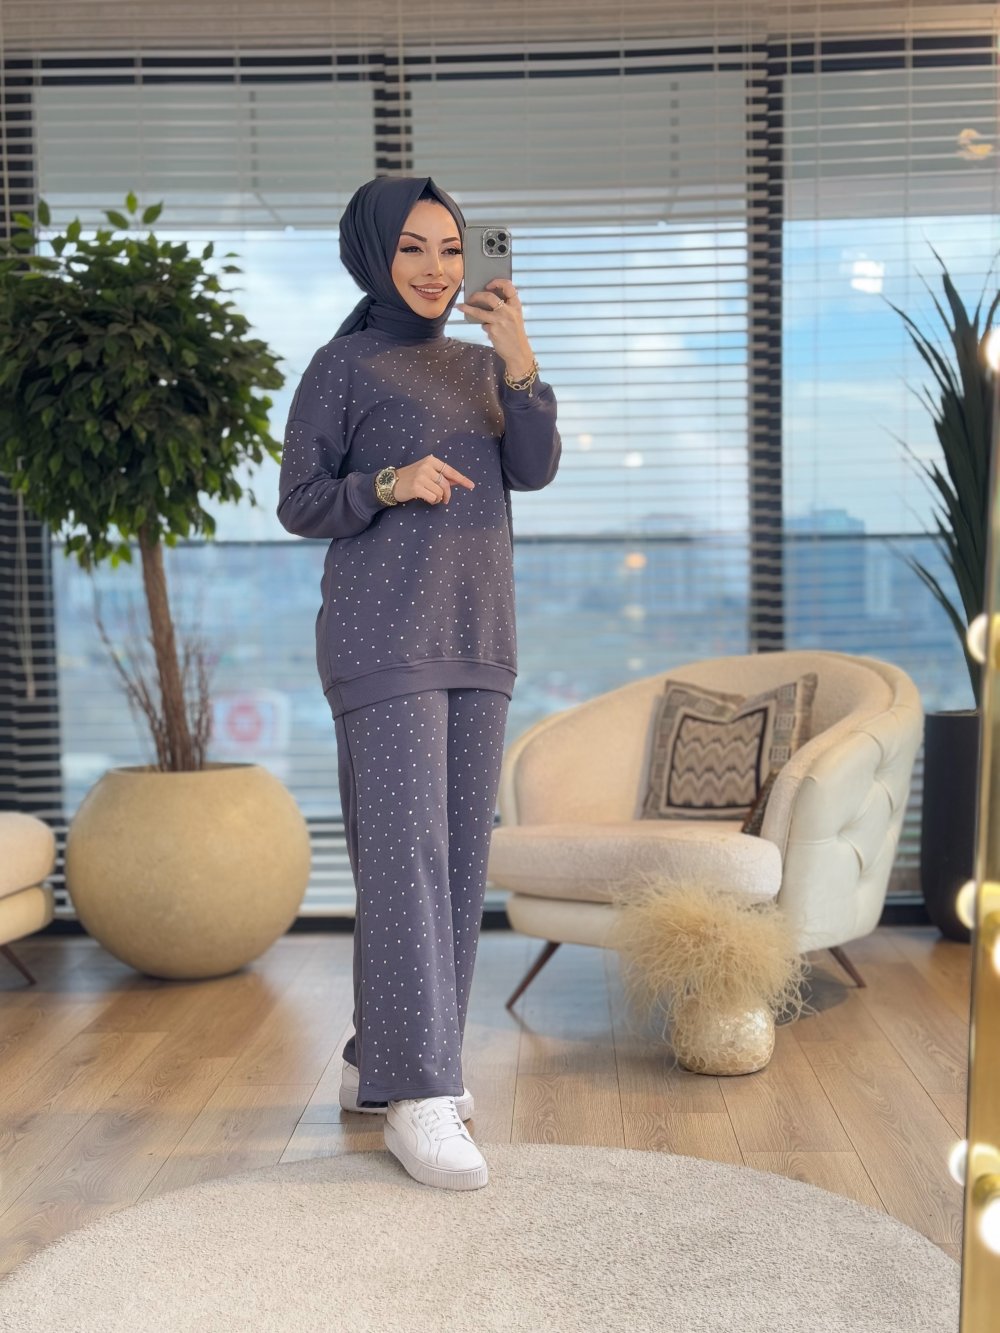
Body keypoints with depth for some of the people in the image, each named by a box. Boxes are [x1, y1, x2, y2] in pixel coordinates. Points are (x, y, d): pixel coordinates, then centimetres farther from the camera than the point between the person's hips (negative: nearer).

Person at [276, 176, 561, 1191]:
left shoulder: (480, 365, 15)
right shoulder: (341, 368, 0)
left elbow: (534, 470, 1)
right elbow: (298, 503, -2)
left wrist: (519, 355, -11)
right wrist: (388, 484, -19)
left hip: (476, 640, 6)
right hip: (384, 638, -6)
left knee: (460, 852, 6)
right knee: (405, 852, -12)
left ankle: (381, 1060, 18)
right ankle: (416, 1099, -8)